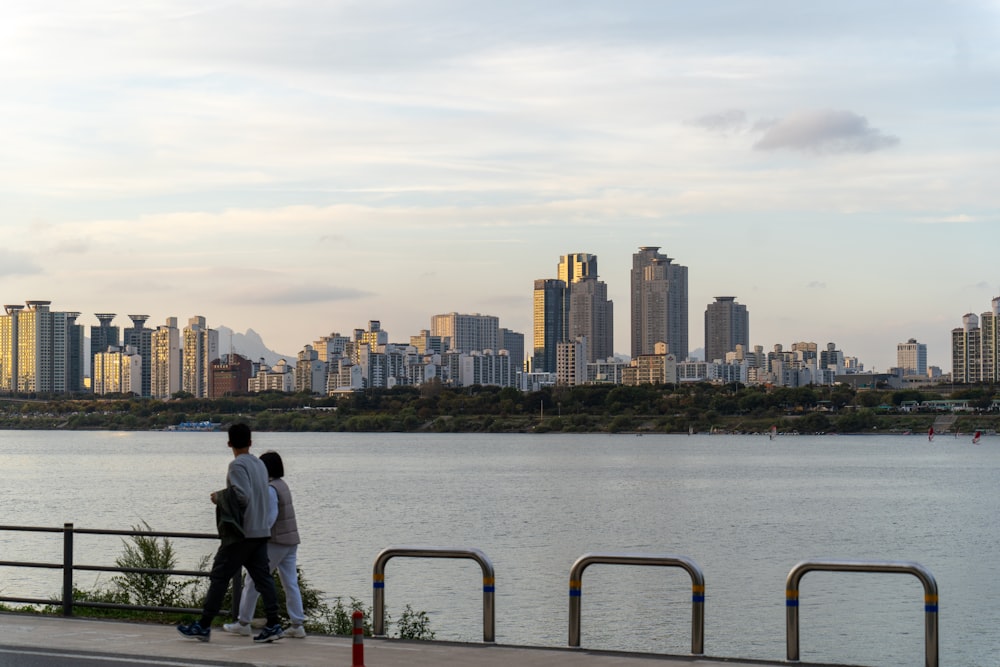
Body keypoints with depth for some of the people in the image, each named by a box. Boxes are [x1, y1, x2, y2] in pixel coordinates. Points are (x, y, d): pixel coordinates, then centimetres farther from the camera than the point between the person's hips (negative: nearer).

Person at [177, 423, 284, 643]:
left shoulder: (237, 465, -12)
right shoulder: (260, 464, 12)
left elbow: (242, 495, -21)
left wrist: (220, 497, -7)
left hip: (241, 533, -8)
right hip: (261, 531, 8)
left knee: (219, 576, -1)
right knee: (262, 576, 6)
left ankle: (204, 625, 2)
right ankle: (273, 624, 0)